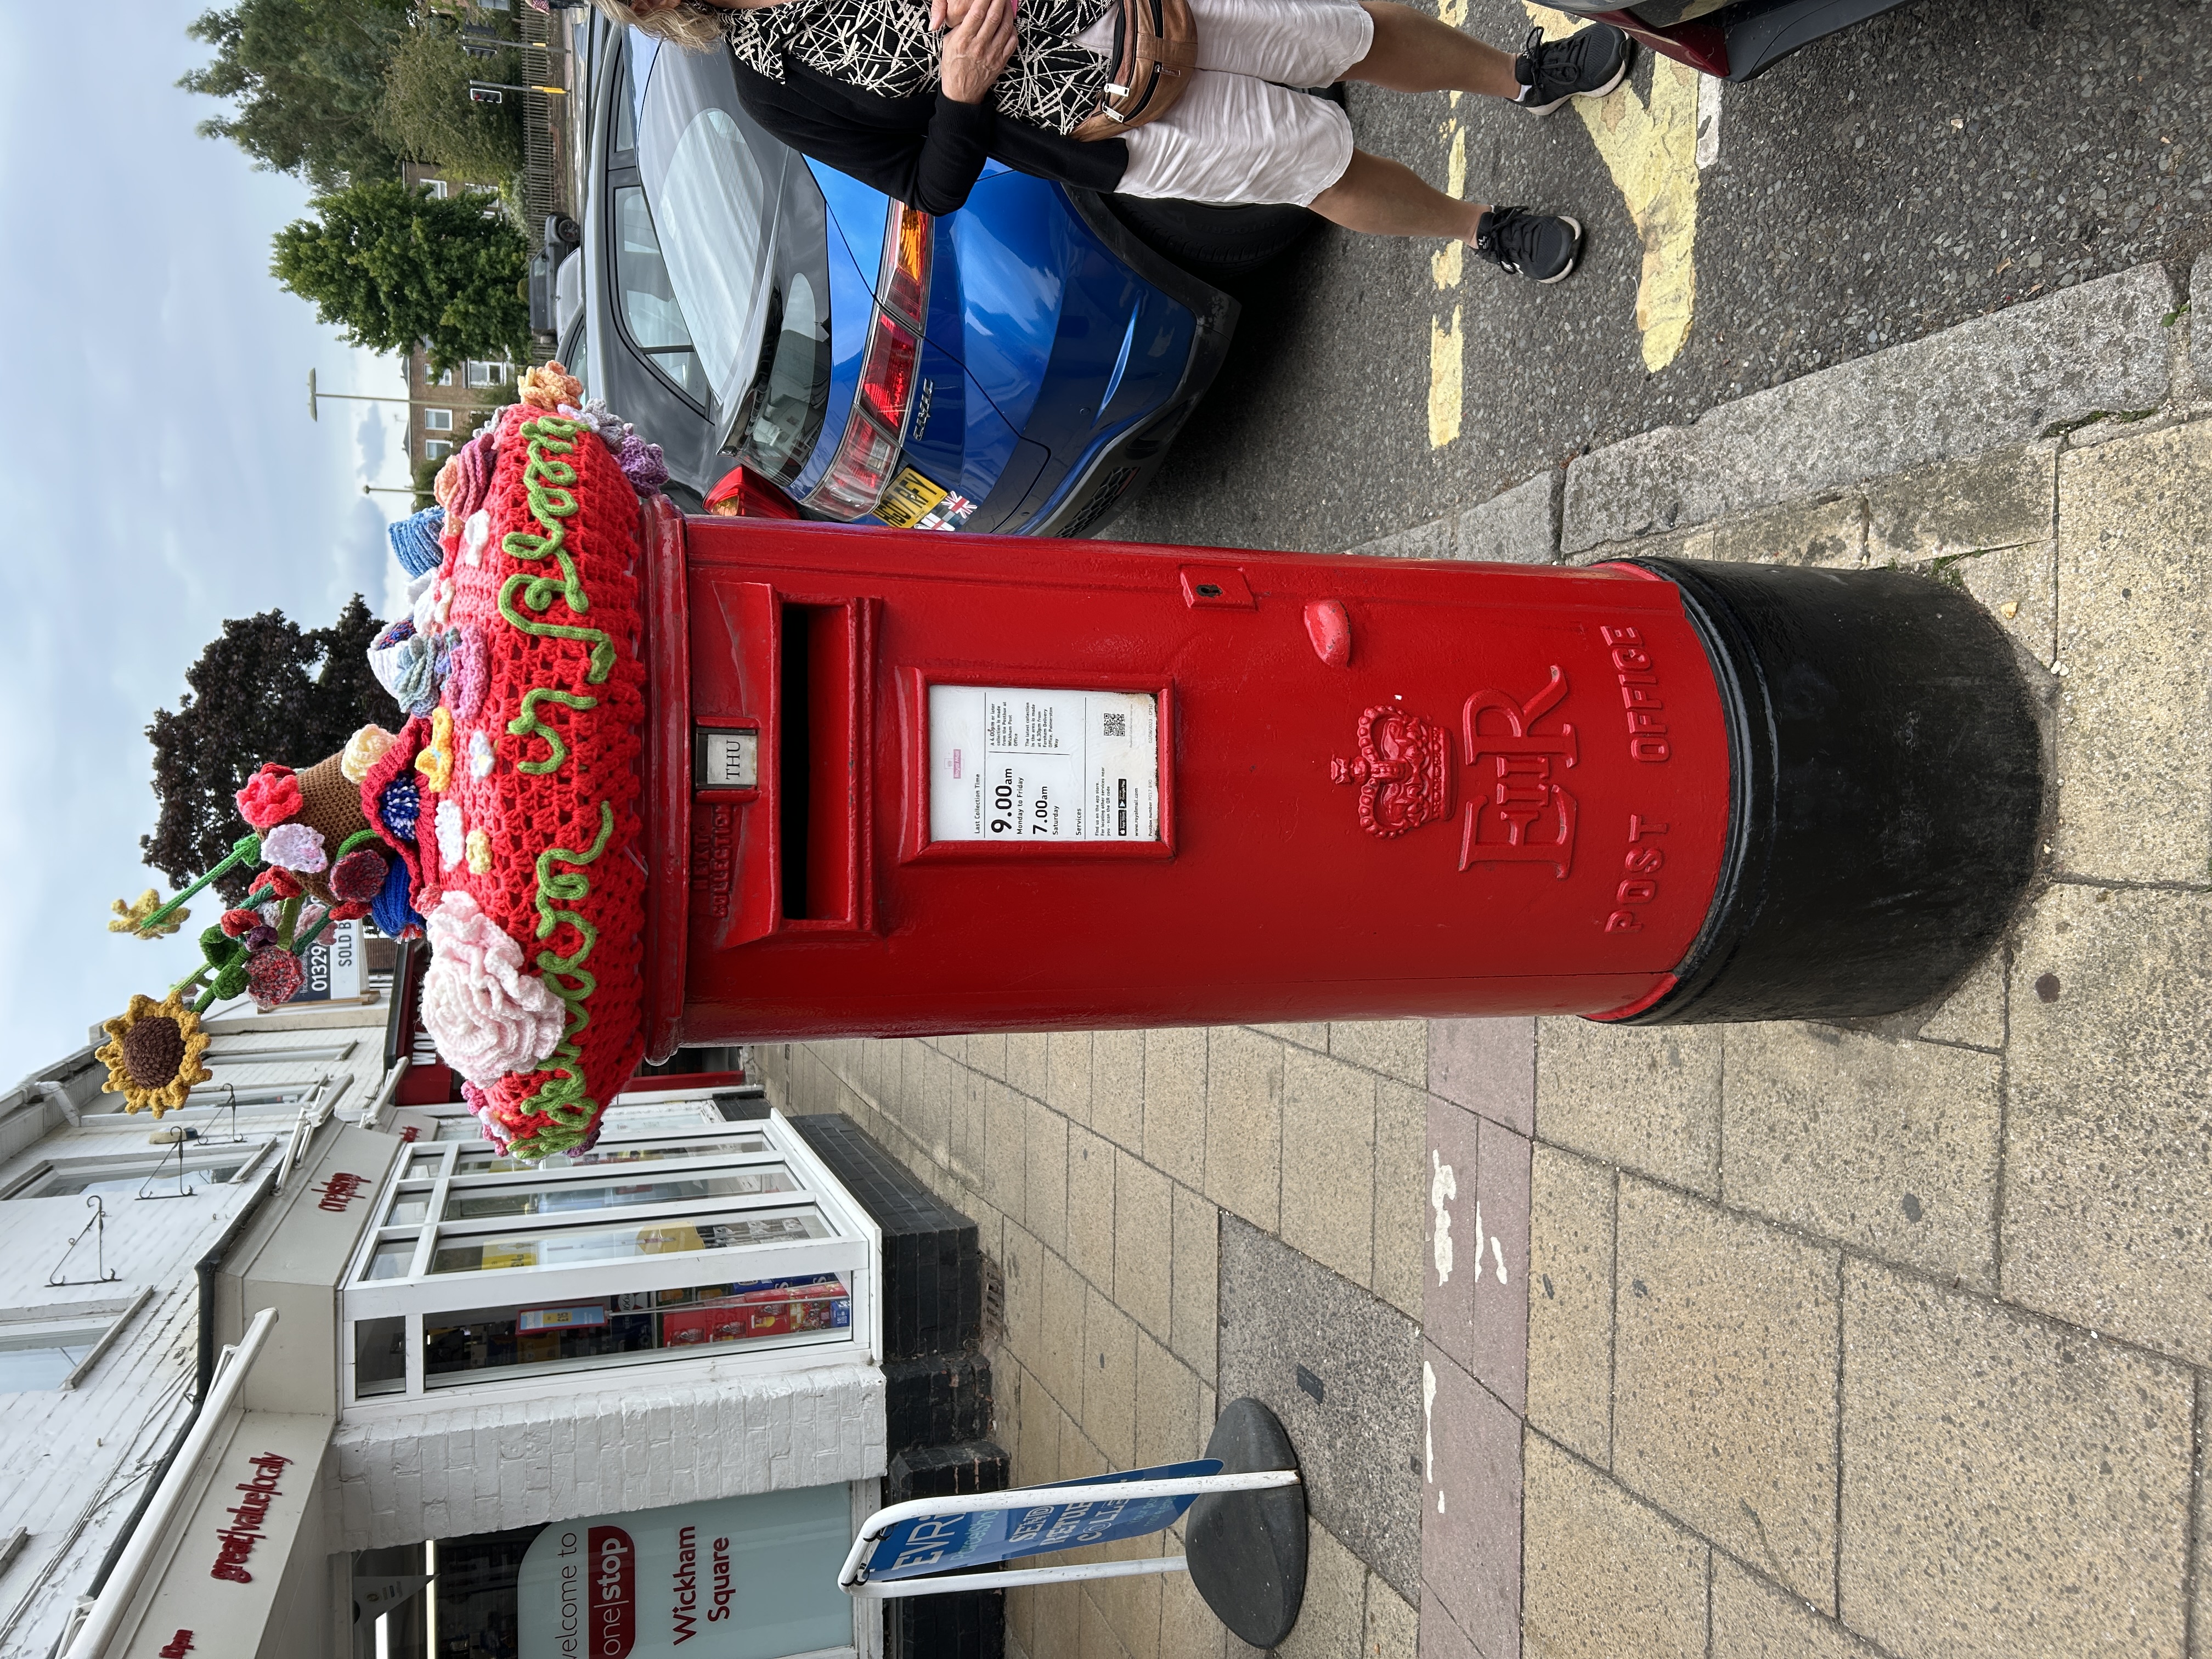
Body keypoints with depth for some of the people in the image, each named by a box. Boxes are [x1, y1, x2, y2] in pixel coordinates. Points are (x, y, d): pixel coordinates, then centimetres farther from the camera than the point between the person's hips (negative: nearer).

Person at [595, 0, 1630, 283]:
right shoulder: (777, 87, -12)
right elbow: (935, 188, -10)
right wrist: (961, 89, -26)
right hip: (1104, 115, -5)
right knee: (1329, 164, -2)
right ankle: (1481, 231, 26)